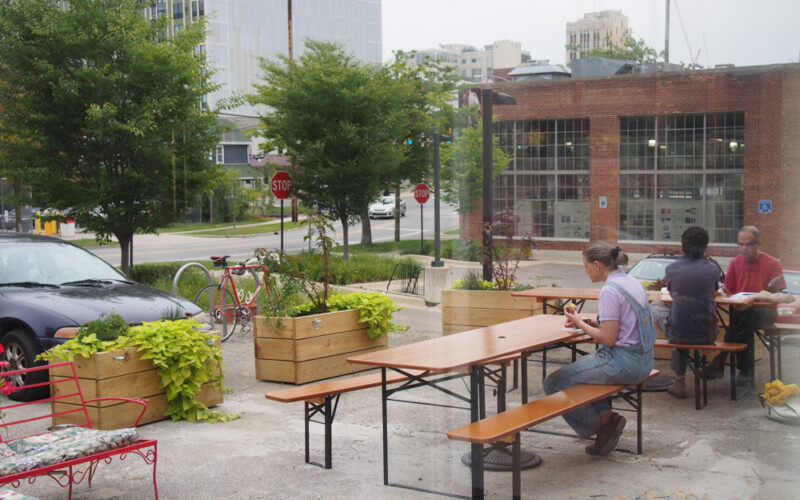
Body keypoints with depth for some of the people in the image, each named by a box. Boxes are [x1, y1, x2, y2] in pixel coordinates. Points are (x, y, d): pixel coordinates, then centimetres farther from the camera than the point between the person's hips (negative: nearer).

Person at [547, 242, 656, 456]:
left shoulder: (610, 290, -18)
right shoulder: (631, 282, 11)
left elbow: (608, 338, -19)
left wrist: (580, 323, -6)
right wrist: (588, 322, 9)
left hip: (623, 363, -10)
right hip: (642, 360, 10)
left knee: (553, 383, -5)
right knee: (578, 368, 30)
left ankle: (603, 419, 3)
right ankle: (605, 418, 18)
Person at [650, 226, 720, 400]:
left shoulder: (671, 268, -3)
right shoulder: (712, 269, -2)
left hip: (678, 334, -1)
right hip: (707, 334, 2)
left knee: (655, 305, 27)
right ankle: (679, 382, 37)